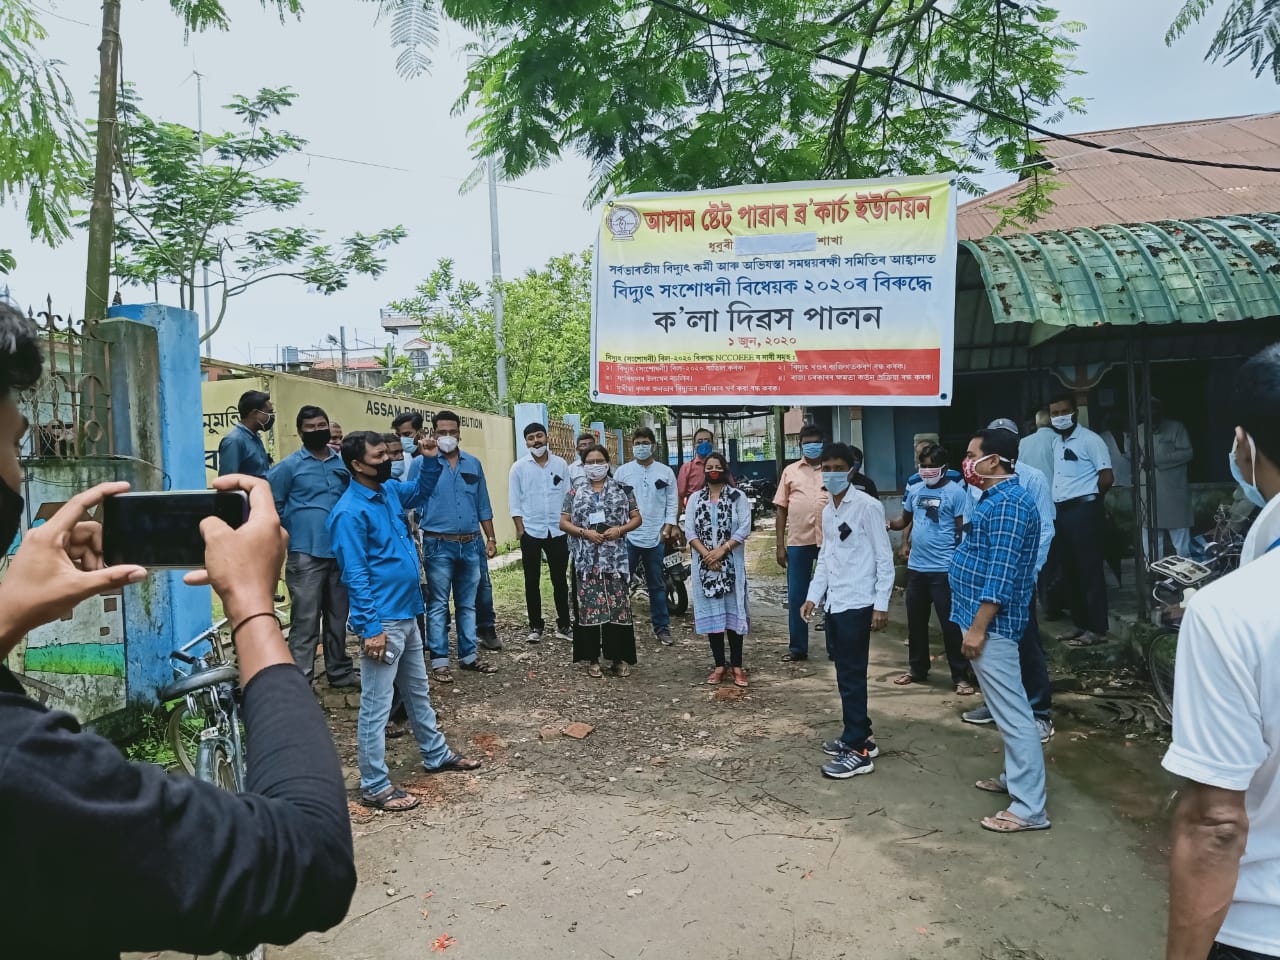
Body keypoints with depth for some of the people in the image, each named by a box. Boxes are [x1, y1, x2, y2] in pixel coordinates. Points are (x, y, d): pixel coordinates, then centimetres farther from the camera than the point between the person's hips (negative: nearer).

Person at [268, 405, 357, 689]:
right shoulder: (289, 466, -3)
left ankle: (340, 672, 25)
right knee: (306, 620, -5)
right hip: (306, 554, -5)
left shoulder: (343, 464, 9)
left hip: (340, 552, 5)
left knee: (338, 618, 14)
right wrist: (295, 531, 3)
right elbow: (272, 505, -1)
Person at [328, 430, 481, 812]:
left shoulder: (390, 490, 6)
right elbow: (356, 576, -21)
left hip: (407, 614, 9)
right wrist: (371, 627, -23)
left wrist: (431, 460, 9)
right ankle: (374, 786, 12)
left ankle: (437, 755, 38)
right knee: (376, 706, 1)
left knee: (418, 692, 22)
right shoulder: (350, 512, -19)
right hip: (382, 621, -9)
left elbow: (421, 492, 27)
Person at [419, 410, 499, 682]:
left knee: (467, 604, 12)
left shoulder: (473, 464, 9)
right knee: (439, 605, 1)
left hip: (471, 544, 4)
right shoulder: (424, 464, -3)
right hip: (439, 545, -4)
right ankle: (439, 661, 8)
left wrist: (491, 538, 10)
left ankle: (468, 656, 21)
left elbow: (483, 505, 13)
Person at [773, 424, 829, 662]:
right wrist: (780, 544, 2)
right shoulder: (790, 471, 8)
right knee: (796, 597, 6)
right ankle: (797, 648, 16)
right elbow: (781, 509, 7)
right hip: (798, 542, 1)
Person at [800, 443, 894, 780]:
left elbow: (884, 557, -11)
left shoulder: (868, 506, -10)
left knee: (852, 676, -5)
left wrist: (881, 604, -14)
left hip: (858, 604, -8)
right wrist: (814, 595, 14)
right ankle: (859, 735, 26)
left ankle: (858, 751, 2)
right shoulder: (827, 510, 13)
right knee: (845, 673, 14)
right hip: (834, 603, 8)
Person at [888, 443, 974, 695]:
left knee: (950, 623, 0)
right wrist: (889, 525, -6)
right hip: (916, 566, 6)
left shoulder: (956, 492, -8)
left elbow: (962, 530, -7)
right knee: (915, 621, 15)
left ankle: (961, 677, 11)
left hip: (944, 569, -6)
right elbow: (905, 520, 16)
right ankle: (918, 670, 29)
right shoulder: (914, 490, 8)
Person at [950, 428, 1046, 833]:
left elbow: (1001, 574, -24)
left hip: (991, 623, -11)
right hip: (985, 620, 11)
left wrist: (977, 627, -22)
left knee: (1013, 714, -5)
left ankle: (1029, 808, 1)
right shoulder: (997, 499, 14)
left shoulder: (1008, 504, -20)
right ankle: (1016, 777, 34)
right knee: (1006, 709, 21)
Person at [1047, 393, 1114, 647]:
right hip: (1060, 512, 8)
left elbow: (1107, 476, -12)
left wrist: (1088, 498, 0)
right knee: (1069, 572, 12)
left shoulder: (1090, 439, -8)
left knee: (1090, 571, -4)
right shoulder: (1055, 442, 15)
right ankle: (1080, 624, 21)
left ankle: (1097, 629, 2)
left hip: (1083, 511, -8)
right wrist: (1052, 506, 9)